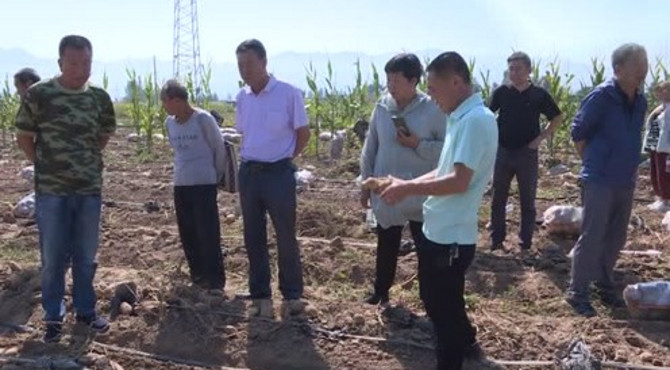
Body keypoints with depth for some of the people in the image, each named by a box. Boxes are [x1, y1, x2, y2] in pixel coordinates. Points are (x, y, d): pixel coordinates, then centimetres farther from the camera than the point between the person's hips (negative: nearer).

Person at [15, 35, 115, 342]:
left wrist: (86, 160, 11)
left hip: (90, 190, 3)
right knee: (53, 257, 4)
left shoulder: (100, 98, 2)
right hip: (51, 191, -3)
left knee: (86, 256, 11)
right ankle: (53, 317, 17)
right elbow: (23, 137, 2)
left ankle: (86, 311, 26)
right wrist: (46, 166, 4)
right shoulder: (38, 94, -8)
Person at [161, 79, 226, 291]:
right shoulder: (169, 122, 6)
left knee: (208, 234, -5)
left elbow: (219, 149, -3)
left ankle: (215, 281, 3)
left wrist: (216, 176, 4)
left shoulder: (203, 119, -12)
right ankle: (198, 278, 21)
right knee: (188, 235, 9)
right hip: (180, 185, 6)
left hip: (204, 184, -6)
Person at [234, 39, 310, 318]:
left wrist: (283, 159, 4)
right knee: (253, 237, 10)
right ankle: (260, 296, 21)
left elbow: (303, 133, -1)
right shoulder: (242, 98, 5)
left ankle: (292, 295, 16)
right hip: (248, 173, 5)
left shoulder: (289, 94, -10)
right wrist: (252, 159, 11)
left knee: (285, 236, 3)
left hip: (278, 173, -5)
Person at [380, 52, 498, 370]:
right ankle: (465, 344, 47)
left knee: (443, 308, 6)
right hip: (439, 231, 10)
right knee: (435, 300, 26)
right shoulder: (460, 118, 11)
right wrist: (407, 183, 5)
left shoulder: (476, 120, -20)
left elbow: (459, 181, -26)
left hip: (451, 236, -10)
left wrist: (408, 189, -19)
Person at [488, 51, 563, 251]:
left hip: (527, 153, -1)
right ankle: (497, 240, 18)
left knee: (527, 201, 5)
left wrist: (541, 138, -4)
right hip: (503, 152, 1)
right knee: (498, 199, 8)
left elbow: (557, 118, 5)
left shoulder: (539, 94, -4)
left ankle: (526, 242, 15)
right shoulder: (501, 92, -1)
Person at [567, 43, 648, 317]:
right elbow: (578, 132, -7)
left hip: (625, 181, 7)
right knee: (592, 238, -3)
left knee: (616, 238, 15)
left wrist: (631, 166, 11)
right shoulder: (601, 97, -14)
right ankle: (577, 293, 7)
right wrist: (593, 162, 0)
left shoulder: (640, 101, 5)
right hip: (599, 180, -7)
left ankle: (604, 286, 31)